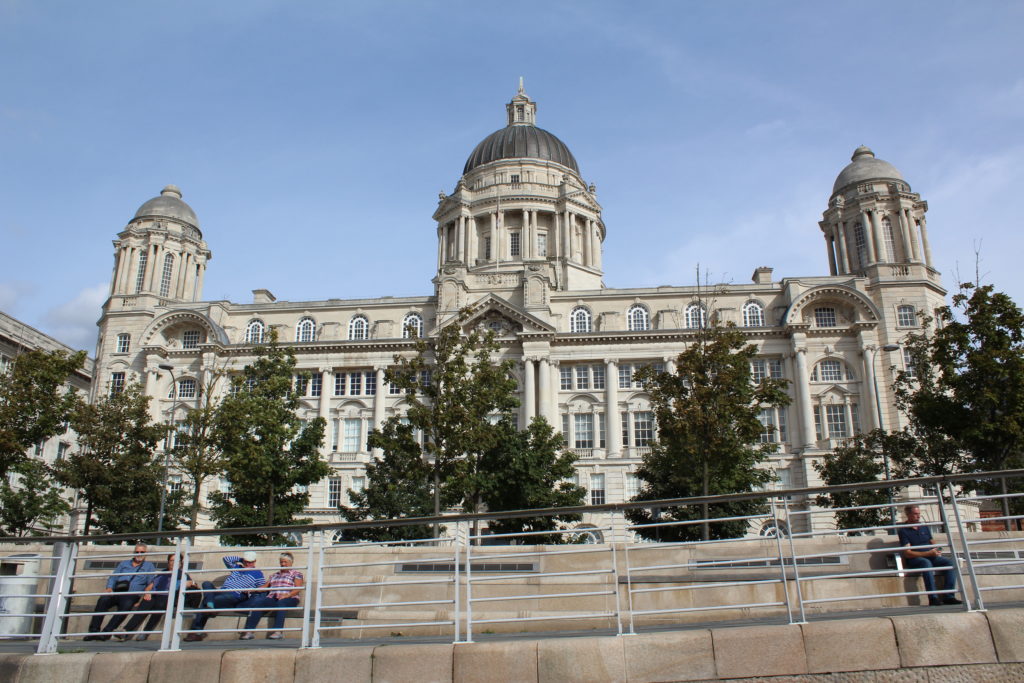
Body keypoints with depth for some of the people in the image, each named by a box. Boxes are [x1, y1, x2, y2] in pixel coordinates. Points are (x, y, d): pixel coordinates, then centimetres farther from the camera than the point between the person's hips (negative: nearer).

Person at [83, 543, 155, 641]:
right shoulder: (124, 563, 31)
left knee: (125, 607, -35)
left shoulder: (149, 566, 22)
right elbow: (113, 577, 22)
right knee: (102, 600, -28)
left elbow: (152, 582, 10)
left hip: (131, 594, -3)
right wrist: (109, 588, 1)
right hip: (116, 592, 3)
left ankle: (106, 632, -39)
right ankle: (94, 631, -31)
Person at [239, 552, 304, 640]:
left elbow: (298, 589, 1)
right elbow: (264, 587, 23)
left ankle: (277, 631, -49)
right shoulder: (274, 575, 32)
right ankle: (249, 631, -35)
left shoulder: (296, 573, 15)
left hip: (289, 599, -4)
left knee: (281, 603, -40)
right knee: (257, 601, -27)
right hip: (272, 599, 4)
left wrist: (287, 595, -17)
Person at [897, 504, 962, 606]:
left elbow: (932, 543, 21)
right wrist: (927, 553, -18)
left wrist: (936, 551, -4)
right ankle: (933, 598, -40)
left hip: (931, 556, 6)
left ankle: (949, 596, -23)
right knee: (927, 563, -38)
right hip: (914, 559, -6)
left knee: (950, 563, -19)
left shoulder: (925, 527, 17)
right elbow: (907, 553, -11)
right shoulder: (903, 531, -4)